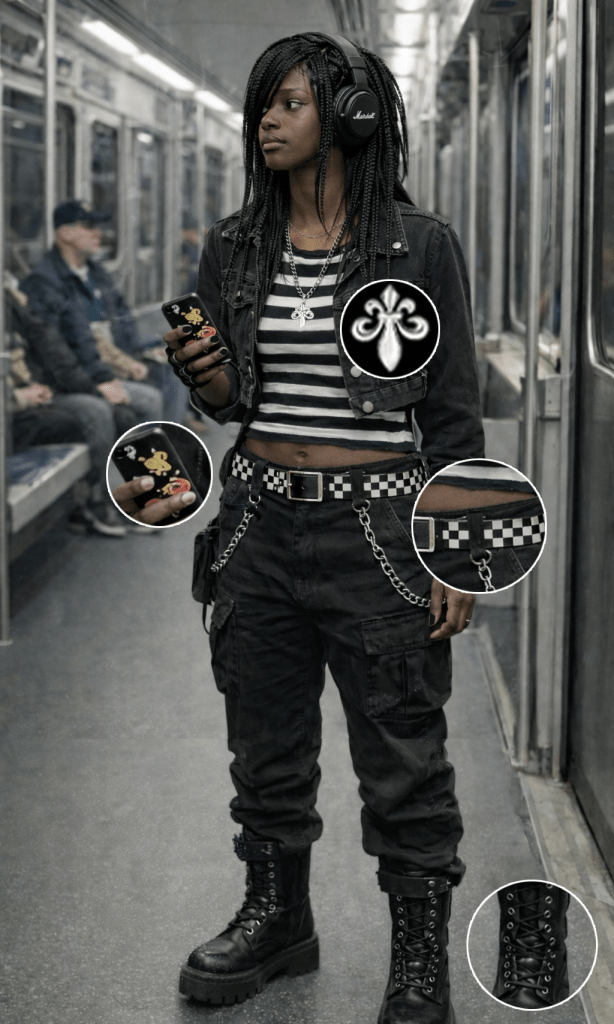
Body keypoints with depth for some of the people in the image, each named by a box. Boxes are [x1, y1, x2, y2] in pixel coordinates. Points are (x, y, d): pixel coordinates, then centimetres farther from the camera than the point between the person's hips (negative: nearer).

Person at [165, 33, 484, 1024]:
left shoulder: (421, 246, -6)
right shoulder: (234, 247, 6)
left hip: (378, 527, -4)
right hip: (262, 521, 4)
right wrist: (204, 376, -9)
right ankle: (277, 917, 36)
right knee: (266, 743, 16)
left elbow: (454, 414, -5)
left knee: (402, 757, 3)